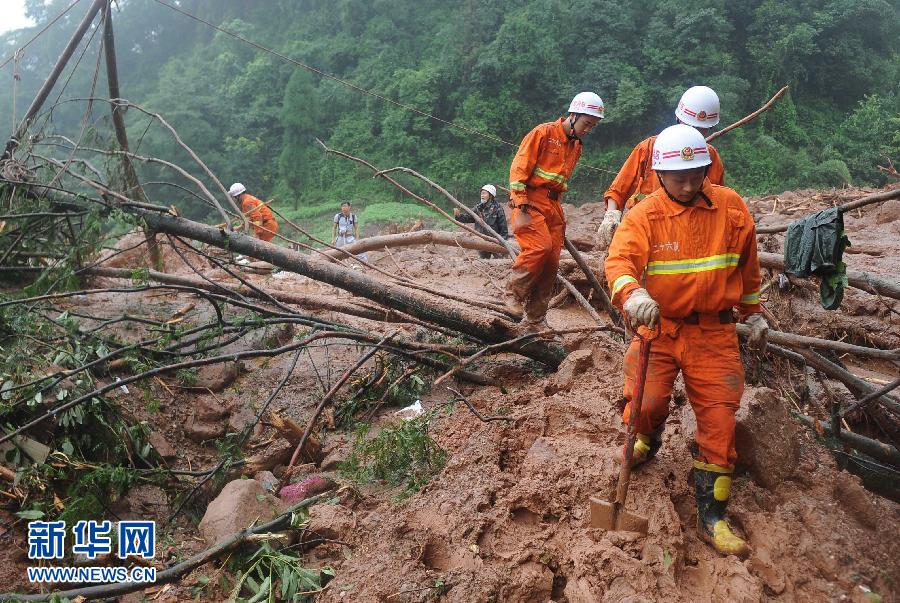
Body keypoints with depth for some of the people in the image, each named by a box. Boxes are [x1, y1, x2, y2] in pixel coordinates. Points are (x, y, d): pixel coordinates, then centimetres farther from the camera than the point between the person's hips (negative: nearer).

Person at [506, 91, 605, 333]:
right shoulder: (544, 133, -6)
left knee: (551, 263, 2)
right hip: (530, 200, -7)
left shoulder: (576, 146, 17)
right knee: (541, 246, -27)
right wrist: (521, 211, -18)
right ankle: (515, 293, -6)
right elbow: (519, 169, -12)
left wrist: (558, 213, 16)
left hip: (553, 204, 7)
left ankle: (534, 322, 9)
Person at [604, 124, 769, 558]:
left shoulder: (731, 207, 0)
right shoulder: (644, 216, -8)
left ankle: (711, 517, 11)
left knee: (719, 421, -2)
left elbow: (747, 265, 15)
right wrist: (632, 294, -46)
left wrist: (753, 312, 22)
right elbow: (619, 261, -25)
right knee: (646, 403, -14)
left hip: (714, 331, 2)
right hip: (659, 327, -2)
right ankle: (646, 441, 26)